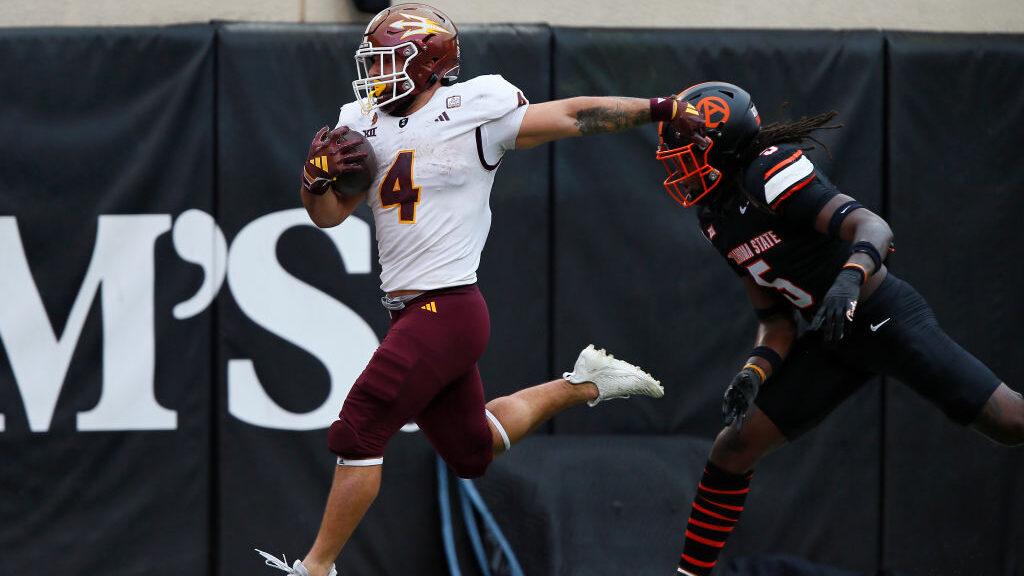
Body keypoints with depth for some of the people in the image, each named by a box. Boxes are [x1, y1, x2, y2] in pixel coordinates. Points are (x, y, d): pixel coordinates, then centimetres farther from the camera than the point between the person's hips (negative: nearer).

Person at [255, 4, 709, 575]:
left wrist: (662, 110, -2)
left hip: (447, 310, -8)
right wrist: (317, 179, -8)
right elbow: (329, 214, 14)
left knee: (360, 430, -11)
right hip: (413, 312, 8)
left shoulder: (473, 112, -9)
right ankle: (584, 385, 35)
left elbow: (573, 116, -2)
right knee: (473, 451, 19)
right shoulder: (364, 125, 11)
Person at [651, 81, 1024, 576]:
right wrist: (754, 373, -8)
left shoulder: (770, 174, -20)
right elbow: (776, 319, 11)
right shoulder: (716, 218, 7)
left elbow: (872, 226, -31)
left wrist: (849, 279, -50)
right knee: (736, 447, 1)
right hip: (831, 339, 8)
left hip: (887, 317, -8)